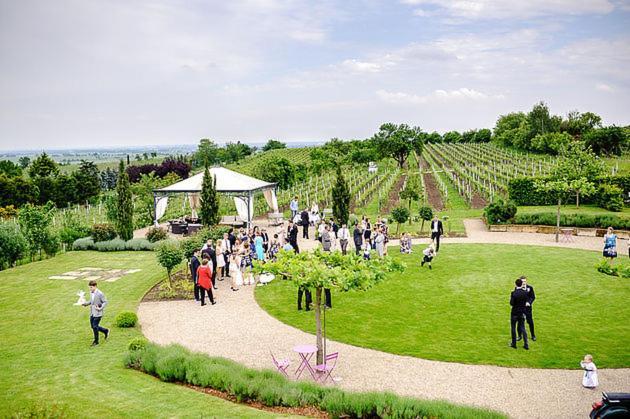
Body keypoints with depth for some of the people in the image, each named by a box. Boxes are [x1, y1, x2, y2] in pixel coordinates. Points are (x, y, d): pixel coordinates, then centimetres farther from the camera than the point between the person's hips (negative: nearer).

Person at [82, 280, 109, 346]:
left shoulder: (100, 294, -18)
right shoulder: (91, 293, 4)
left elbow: (105, 302, -13)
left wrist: (100, 308, -23)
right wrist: (86, 303, 2)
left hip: (98, 313, -8)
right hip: (92, 313, 8)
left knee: (95, 327, -4)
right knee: (92, 326, 13)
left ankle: (96, 341, 12)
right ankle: (105, 331, 33)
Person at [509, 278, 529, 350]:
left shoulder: (514, 293, -19)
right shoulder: (525, 292, -8)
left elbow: (511, 303, -17)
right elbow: (526, 302, 3)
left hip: (514, 313, -4)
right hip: (522, 312, 4)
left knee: (513, 328, 11)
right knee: (522, 328, 13)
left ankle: (514, 344, 18)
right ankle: (526, 344, 11)